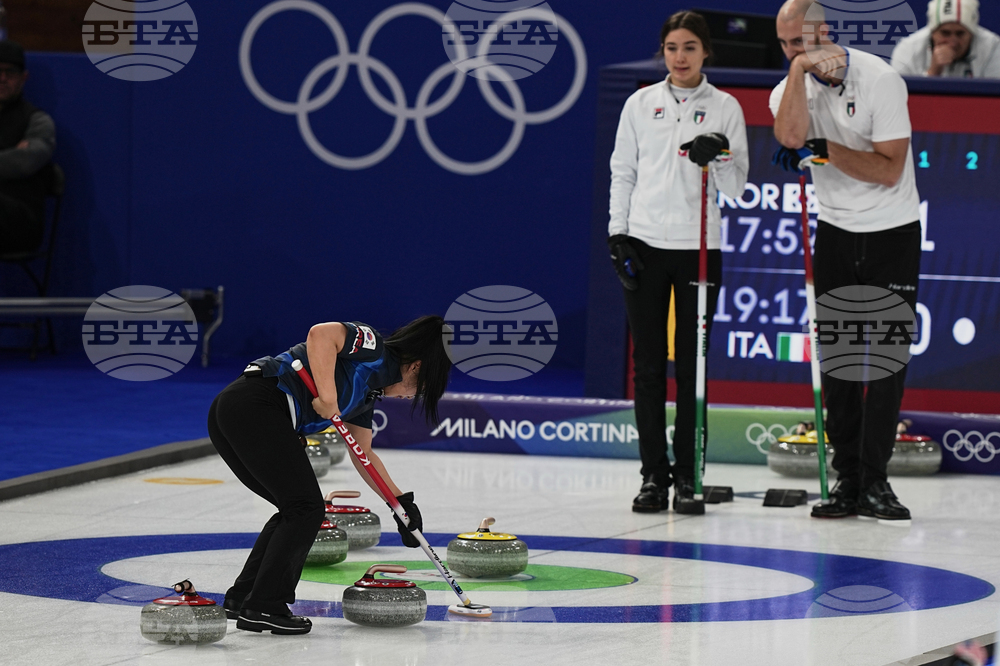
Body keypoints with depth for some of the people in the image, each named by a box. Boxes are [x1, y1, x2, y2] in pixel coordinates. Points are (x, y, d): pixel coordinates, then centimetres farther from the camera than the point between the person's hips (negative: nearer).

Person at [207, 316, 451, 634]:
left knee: (296, 509, 18)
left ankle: (243, 597, 20)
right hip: (258, 405, -10)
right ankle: (263, 607, -2)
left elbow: (363, 454, 33)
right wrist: (327, 397, -22)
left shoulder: (369, 390, 27)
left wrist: (401, 502, 31)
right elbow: (321, 334, -20)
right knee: (306, 509, -3)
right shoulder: (373, 349, 0)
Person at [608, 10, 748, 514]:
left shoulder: (724, 108, 3)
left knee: (692, 365, 1)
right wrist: (618, 236, 1)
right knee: (648, 363, 2)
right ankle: (653, 474, 8)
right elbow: (622, 172, 9)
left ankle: (687, 476, 7)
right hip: (645, 244, 1)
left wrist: (717, 157, -19)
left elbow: (737, 187, 1)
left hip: (698, 247, -1)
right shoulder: (641, 104, 7)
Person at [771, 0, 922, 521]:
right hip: (837, 234, 4)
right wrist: (800, 69, -22)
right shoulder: (791, 87, 1)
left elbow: (889, 169, -18)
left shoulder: (880, 80, -14)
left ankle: (874, 481, -3)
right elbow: (791, 136, -23)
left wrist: (826, 150, -19)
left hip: (893, 232, -4)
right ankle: (846, 480, 8)